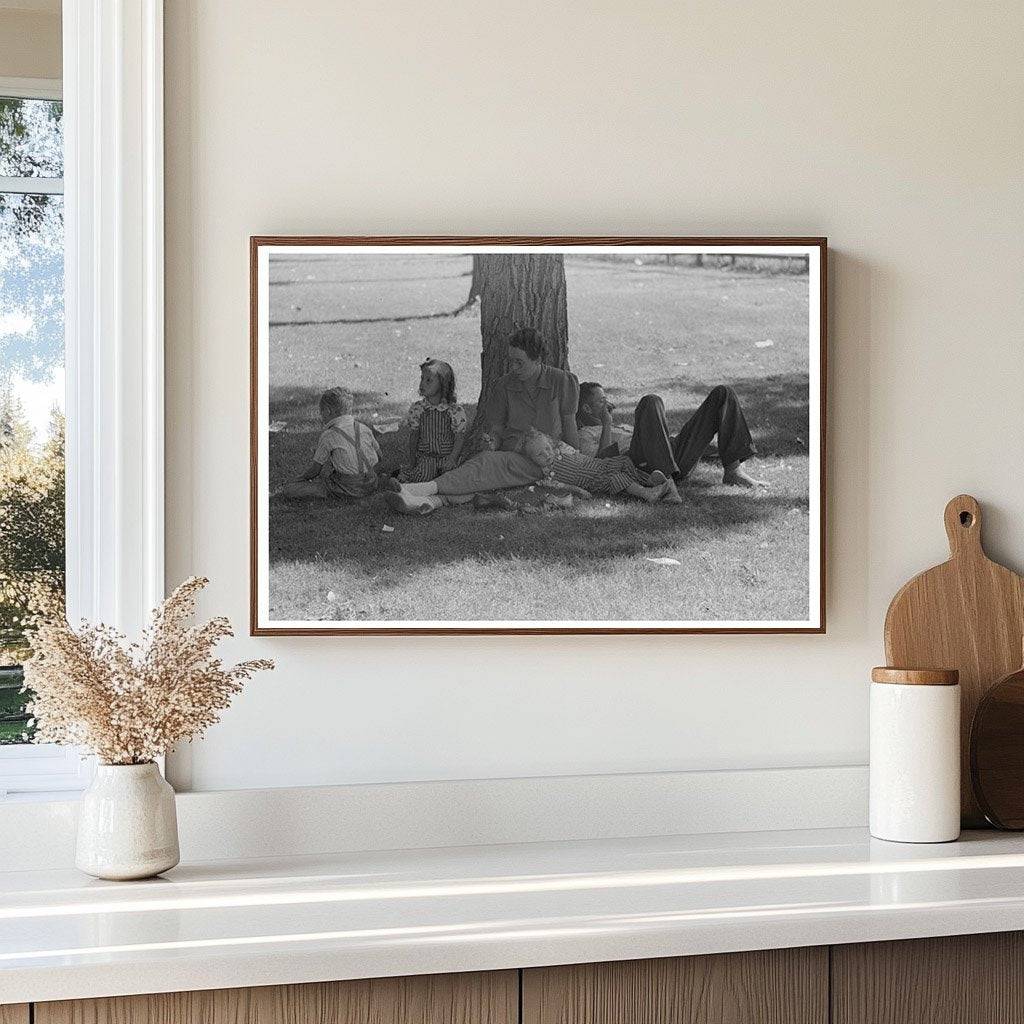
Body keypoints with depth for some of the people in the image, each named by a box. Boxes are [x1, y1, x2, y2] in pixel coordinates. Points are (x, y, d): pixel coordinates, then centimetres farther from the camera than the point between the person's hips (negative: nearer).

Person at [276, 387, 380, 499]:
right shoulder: (364, 429, 2)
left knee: (288, 490, -2)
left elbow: (314, 468, -5)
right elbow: (378, 457, 14)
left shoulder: (328, 436, -12)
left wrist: (301, 477, 13)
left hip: (346, 490, -7)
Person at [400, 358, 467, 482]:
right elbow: (413, 436, 6)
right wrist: (413, 461, 0)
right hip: (425, 457, 1)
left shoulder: (455, 410, -7)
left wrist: (452, 460, -15)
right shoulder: (417, 409, 1)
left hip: (447, 457, 0)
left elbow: (459, 438, -5)